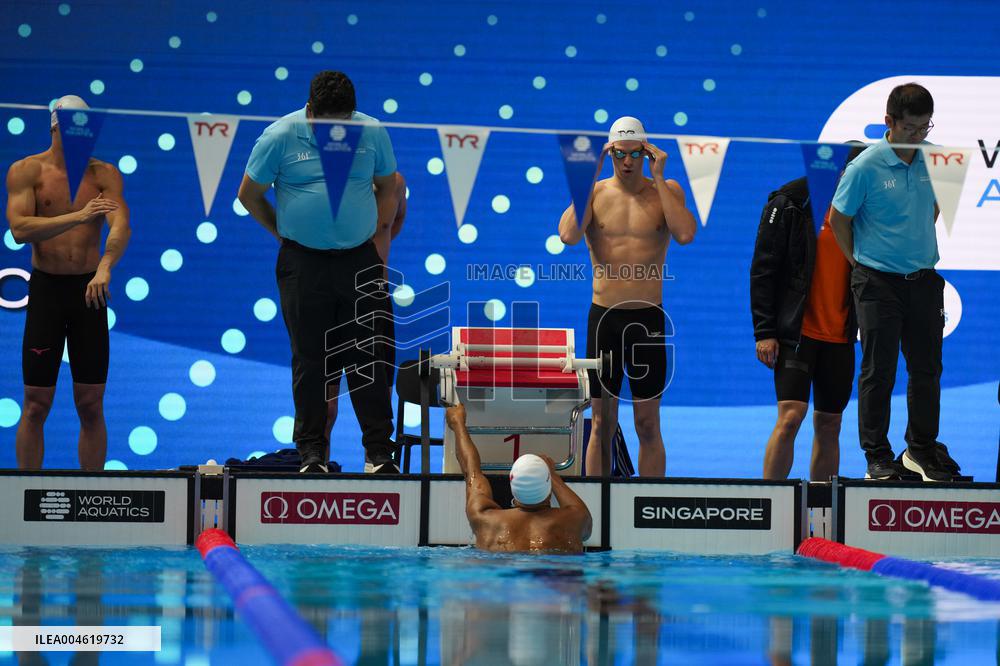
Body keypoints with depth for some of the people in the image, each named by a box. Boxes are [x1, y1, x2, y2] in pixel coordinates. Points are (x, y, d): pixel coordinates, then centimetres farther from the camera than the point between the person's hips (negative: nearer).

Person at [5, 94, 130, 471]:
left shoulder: (104, 174, 4)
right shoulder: (27, 171, -1)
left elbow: (121, 227, -12)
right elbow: (19, 229, -14)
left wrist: (105, 268, -31)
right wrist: (78, 217, -25)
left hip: (88, 289, 2)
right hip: (45, 288, -2)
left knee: (91, 405, 5)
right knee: (36, 405, 0)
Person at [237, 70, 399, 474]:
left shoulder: (372, 133, 3)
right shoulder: (280, 136, -4)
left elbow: (387, 189, 15)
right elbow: (249, 195, 5)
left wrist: (371, 231, 6)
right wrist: (285, 232, 8)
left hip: (360, 261, 1)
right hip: (303, 263, -1)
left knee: (366, 358, 1)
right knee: (309, 360, 2)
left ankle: (379, 452, 5)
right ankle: (312, 453, 9)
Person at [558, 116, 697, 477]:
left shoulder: (666, 190, 2)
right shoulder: (594, 192, 2)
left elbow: (686, 234, -18)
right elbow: (568, 235, -16)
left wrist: (658, 178, -13)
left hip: (648, 318, 0)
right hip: (603, 316, 0)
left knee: (648, 426, 5)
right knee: (602, 425, 6)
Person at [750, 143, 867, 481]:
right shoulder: (790, 205, -5)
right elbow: (763, 269, -6)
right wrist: (764, 331, -10)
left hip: (840, 338, 5)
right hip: (796, 332, -5)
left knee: (829, 426, 7)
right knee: (790, 417, -15)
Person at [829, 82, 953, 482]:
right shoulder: (866, 167, -12)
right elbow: (839, 219, -2)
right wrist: (860, 261, 2)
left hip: (925, 279, 4)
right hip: (879, 281, -4)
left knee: (927, 368, 9)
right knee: (878, 370, 1)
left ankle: (921, 450, 22)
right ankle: (878, 457, 9)